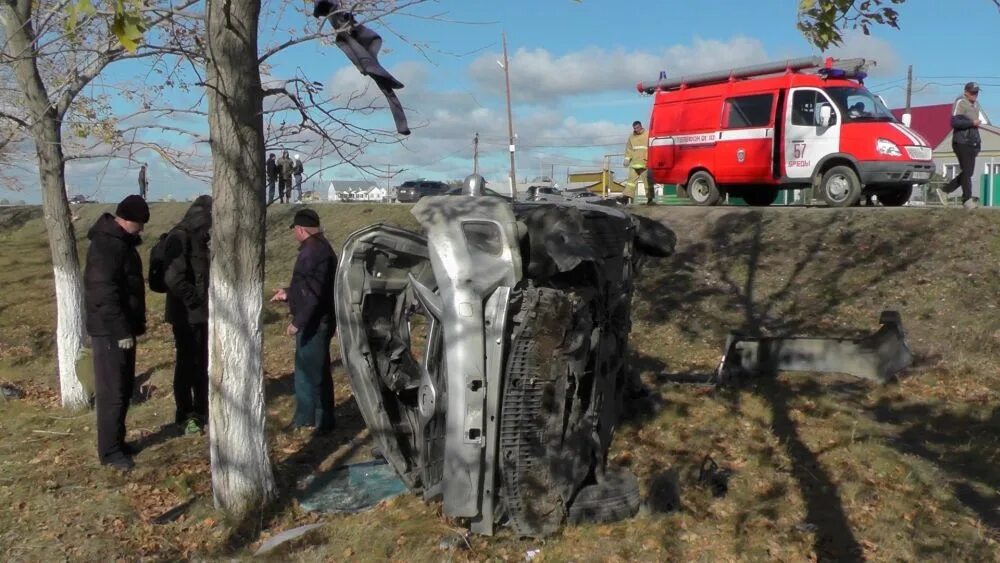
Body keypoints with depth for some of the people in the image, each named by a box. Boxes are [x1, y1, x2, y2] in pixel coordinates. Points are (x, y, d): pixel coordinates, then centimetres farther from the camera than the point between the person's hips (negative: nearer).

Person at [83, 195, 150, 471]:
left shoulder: (121, 241, 14)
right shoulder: (106, 245, -19)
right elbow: (104, 295, -25)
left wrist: (135, 323, 20)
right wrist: (121, 331, -24)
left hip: (122, 328, 10)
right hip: (110, 331, -10)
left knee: (124, 389, 16)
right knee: (112, 391, -3)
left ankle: (117, 441, 26)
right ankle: (109, 451, 5)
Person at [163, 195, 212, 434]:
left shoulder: (200, 237, 12)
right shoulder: (179, 237, -16)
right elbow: (173, 277, -26)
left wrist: (207, 299, 7)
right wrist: (195, 299, -16)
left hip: (203, 312, 8)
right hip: (187, 314, -8)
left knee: (204, 363, 14)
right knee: (187, 363, 3)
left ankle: (202, 410, 26)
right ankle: (184, 415, 15)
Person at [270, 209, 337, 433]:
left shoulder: (315, 251, -21)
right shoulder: (315, 248, 13)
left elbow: (313, 292, -27)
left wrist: (297, 322, -24)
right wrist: (288, 294, 32)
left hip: (315, 324, -11)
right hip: (311, 322, 11)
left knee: (316, 372, -1)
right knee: (304, 369, 18)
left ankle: (324, 421, 10)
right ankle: (304, 416, 30)